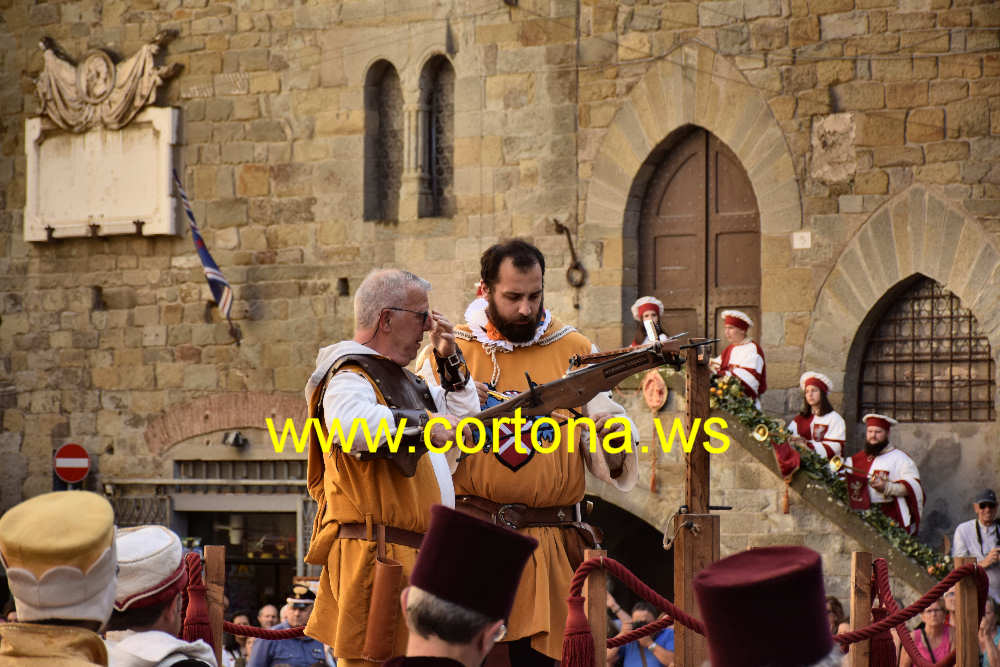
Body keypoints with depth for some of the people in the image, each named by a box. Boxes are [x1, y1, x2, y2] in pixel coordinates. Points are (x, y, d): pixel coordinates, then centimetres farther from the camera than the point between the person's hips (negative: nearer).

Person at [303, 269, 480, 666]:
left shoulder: (401, 378, 22)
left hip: (412, 557, 10)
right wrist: (422, 423, -32)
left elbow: (464, 416, 31)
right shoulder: (350, 378, -11)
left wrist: (450, 361, 18)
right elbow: (349, 423, -34)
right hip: (375, 557, -10)